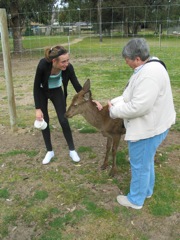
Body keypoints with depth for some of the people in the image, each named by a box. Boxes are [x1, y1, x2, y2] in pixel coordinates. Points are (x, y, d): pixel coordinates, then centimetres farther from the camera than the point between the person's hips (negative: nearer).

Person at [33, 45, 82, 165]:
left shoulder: (68, 67, -31)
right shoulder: (43, 65, -37)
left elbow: (77, 85, -21)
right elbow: (36, 87, -25)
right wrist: (38, 108, -25)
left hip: (57, 91, 1)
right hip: (42, 92, -1)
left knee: (63, 120, -4)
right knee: (44, 120, 1)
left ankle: (72, 150, 11)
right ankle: (50, 151, 17)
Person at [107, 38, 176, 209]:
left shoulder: (149, 74, -29)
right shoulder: (147, 68, 6)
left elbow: (138, 107, -32)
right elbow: (133, 95, 15)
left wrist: (115, 111, -18)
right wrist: (115, 102, 3)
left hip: (147, 129, -11)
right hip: (149, 125, 11)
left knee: (139, 165, 8)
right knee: (146, 161, 26)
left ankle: (135, 200, 29)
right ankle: (147, 190, 47)